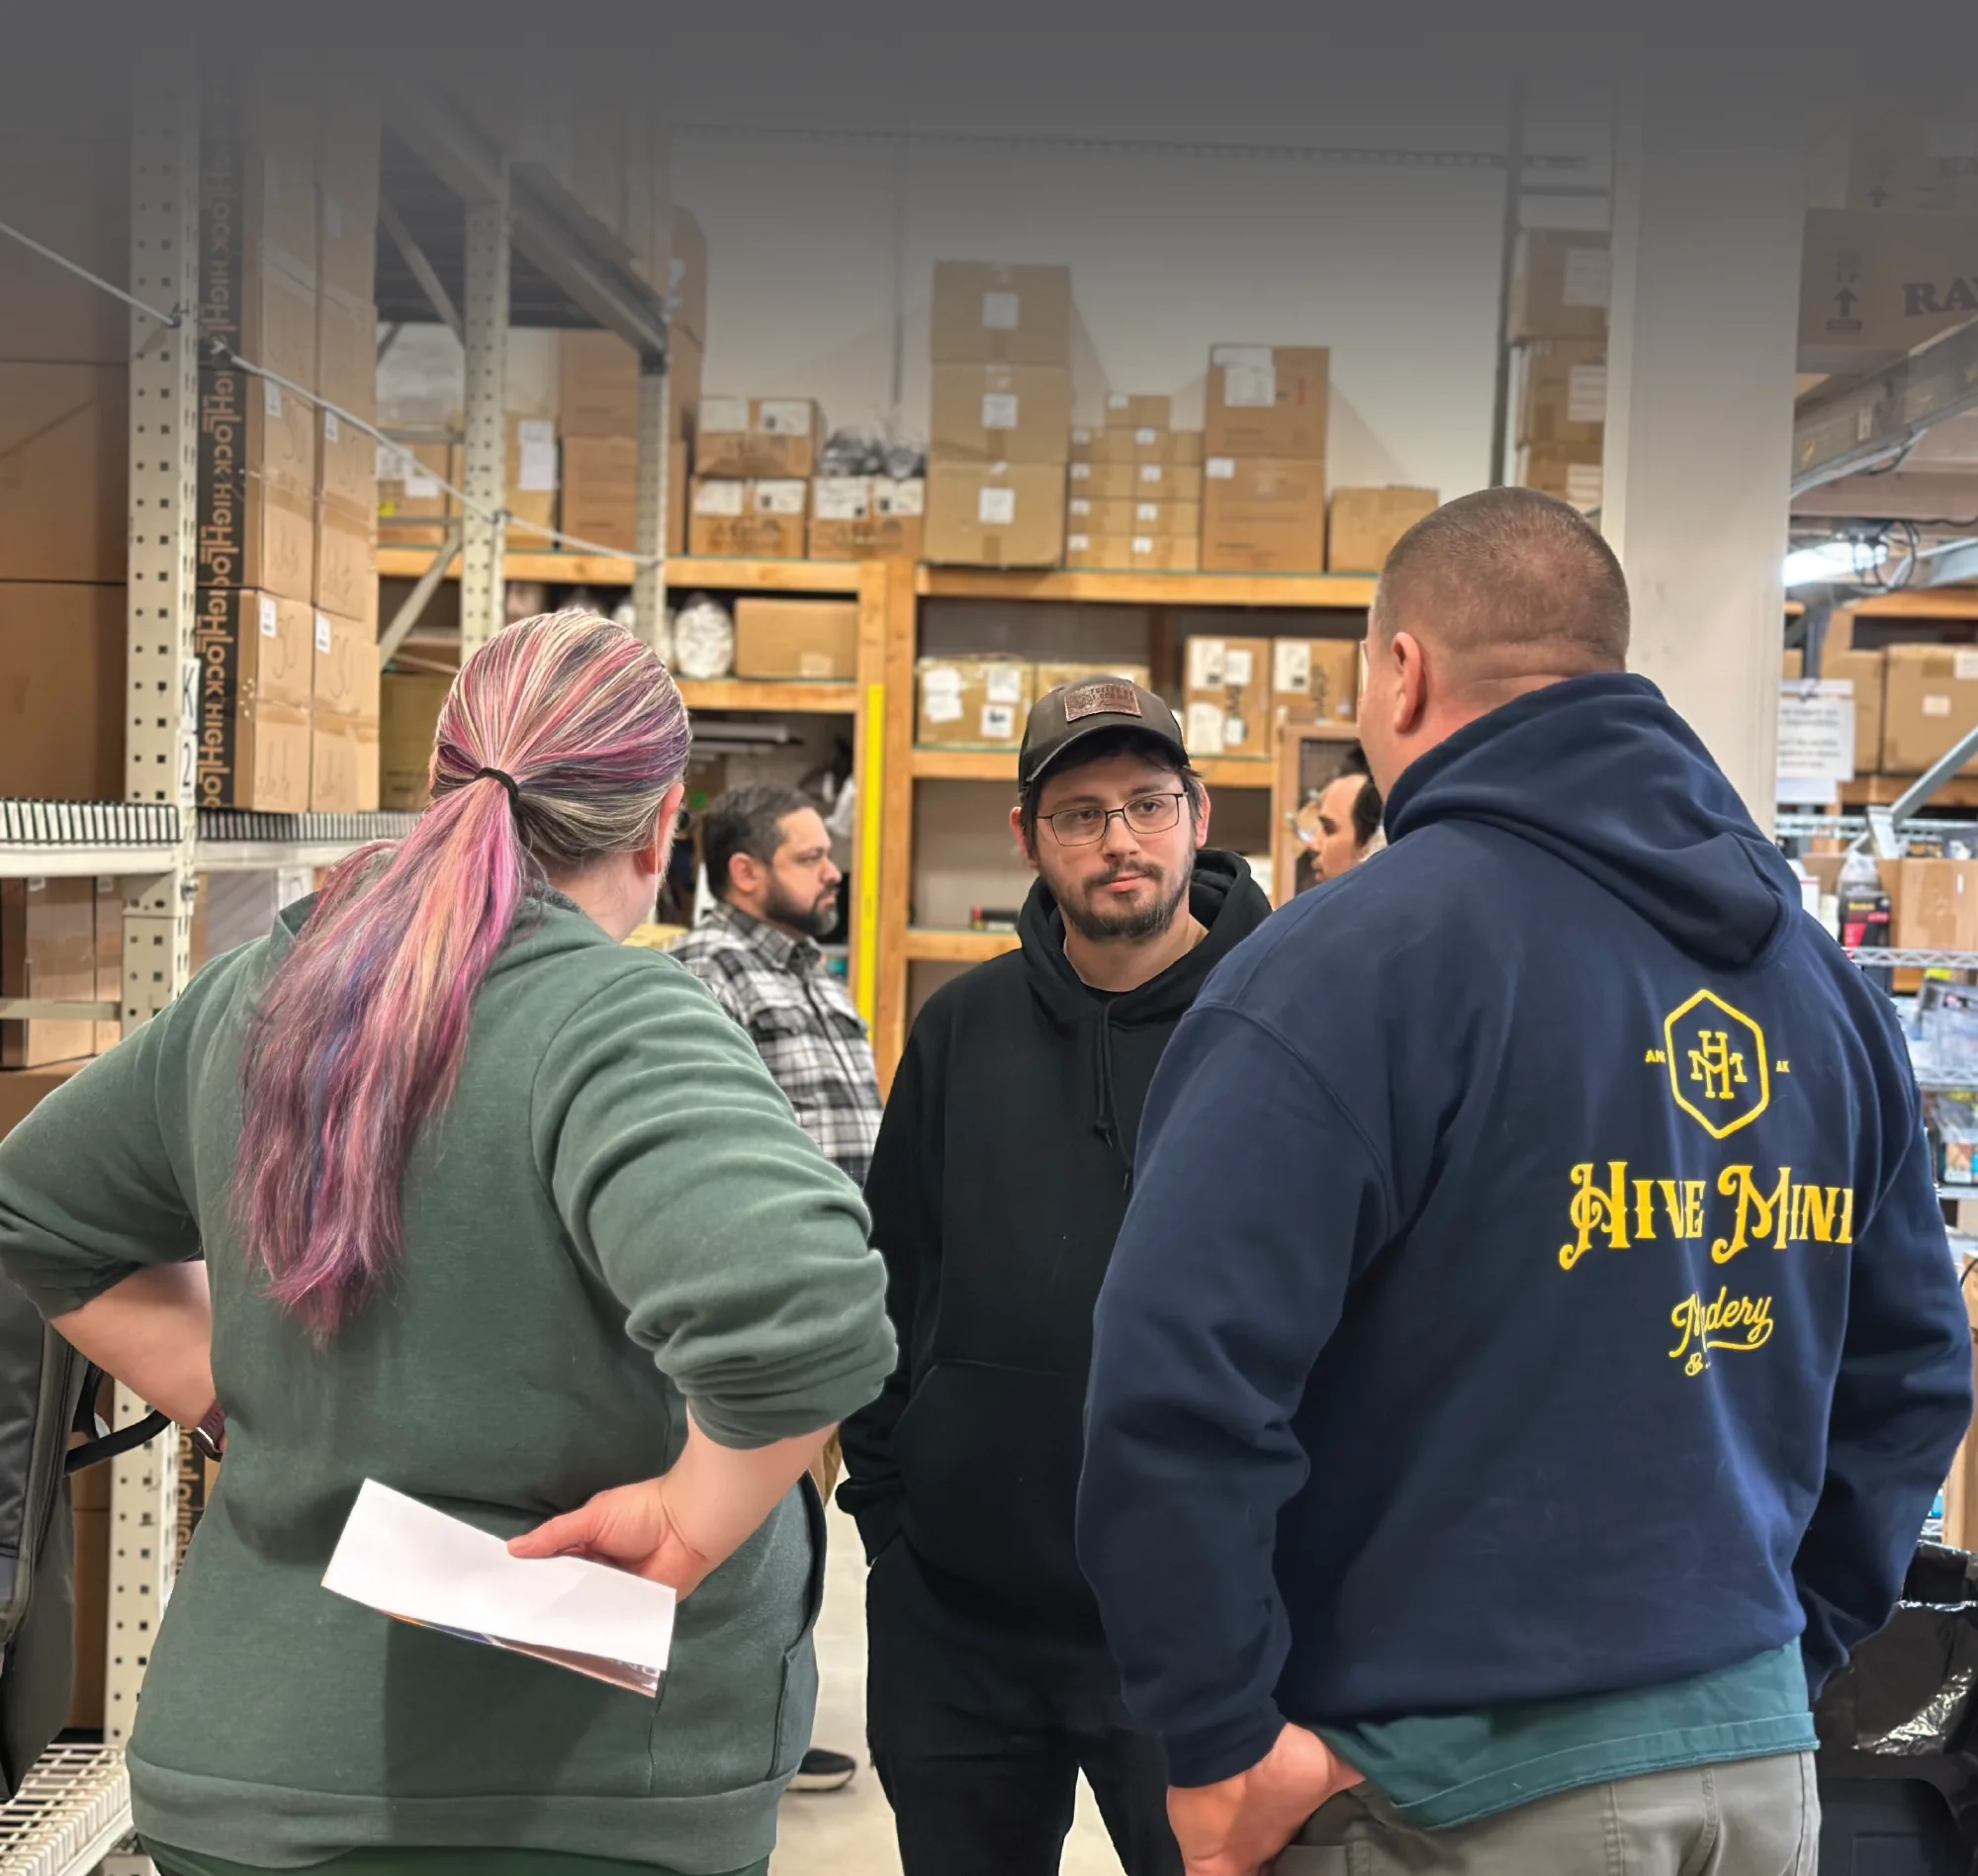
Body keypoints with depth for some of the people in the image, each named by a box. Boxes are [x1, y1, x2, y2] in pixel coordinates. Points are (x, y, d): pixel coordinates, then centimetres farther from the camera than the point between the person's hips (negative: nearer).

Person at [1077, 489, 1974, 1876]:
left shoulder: (1361, 955, -16)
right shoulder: (1818, 973, 6)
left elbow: (1181, 1369, -24)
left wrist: (1222, 1740, -15)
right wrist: (1789, 1645, 18)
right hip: (1760, 1758, 6)